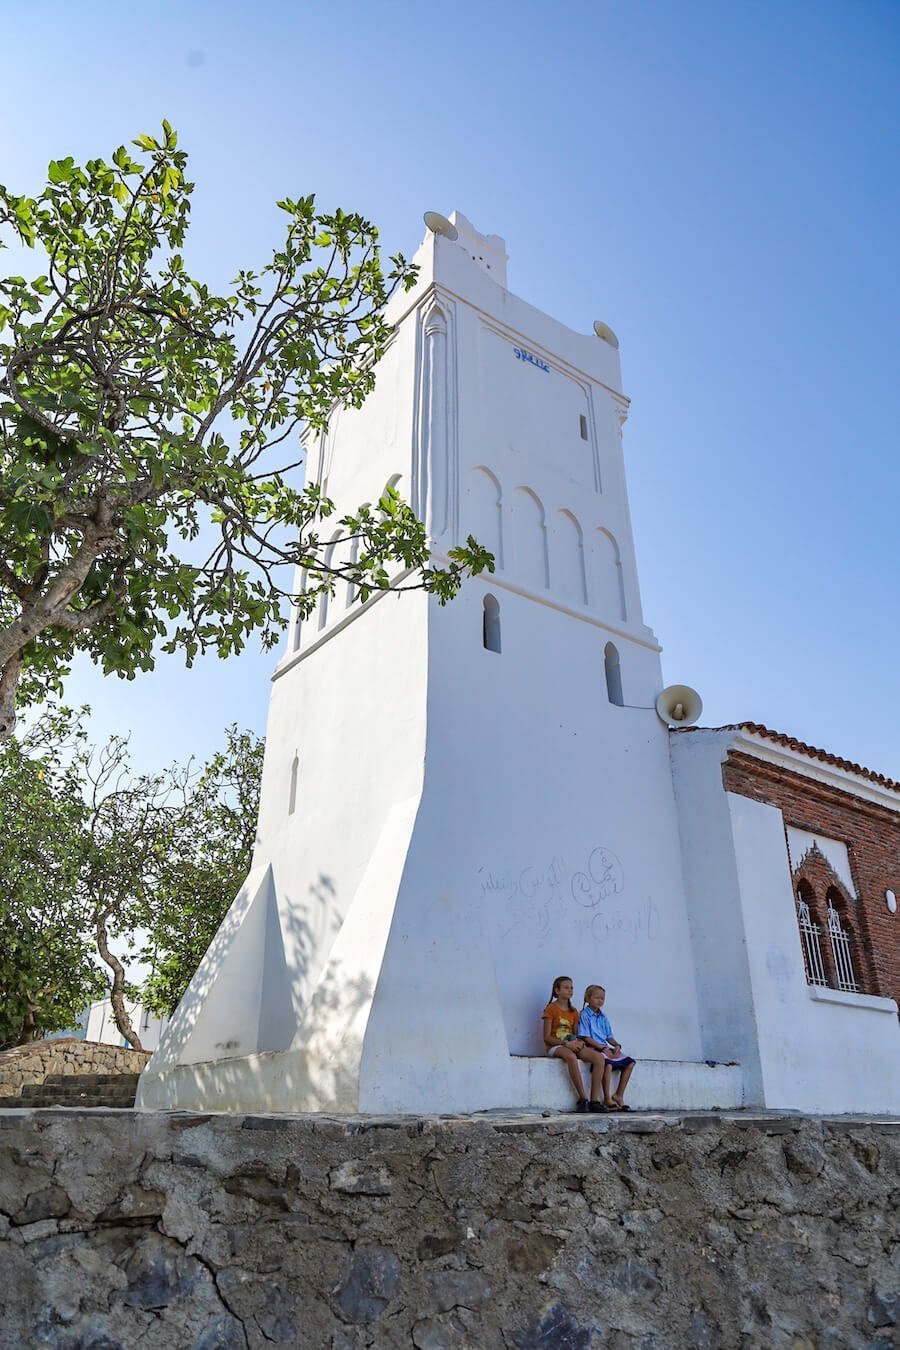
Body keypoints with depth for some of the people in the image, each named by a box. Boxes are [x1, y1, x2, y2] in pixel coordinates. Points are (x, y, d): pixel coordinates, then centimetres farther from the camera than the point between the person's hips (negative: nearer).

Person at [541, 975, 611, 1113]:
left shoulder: (574, 1011, 18)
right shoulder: (551, 1008, -2)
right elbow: (547, 1037, -8)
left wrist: (579, 1042, -6)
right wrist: (566, 1043, -20)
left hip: (572, 1046, 6)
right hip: (555, 1046, -6)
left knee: (600, 1057, -19)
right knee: (571, 1056, -41)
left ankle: (594, 1100, -22)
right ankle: (582, 1099, -32)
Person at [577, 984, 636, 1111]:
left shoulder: (603, 1017, 18)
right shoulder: (584, 1015, -4)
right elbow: (586, 1038, -11)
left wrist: (617, 1045, -3)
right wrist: (603, 1048, -18)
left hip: (606, 1048, 8)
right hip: (593, 1048, -8)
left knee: (630, 1063, -5)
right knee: (608, 1064, -34)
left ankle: (619, 1095, 1)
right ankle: (607, 1099, -22)